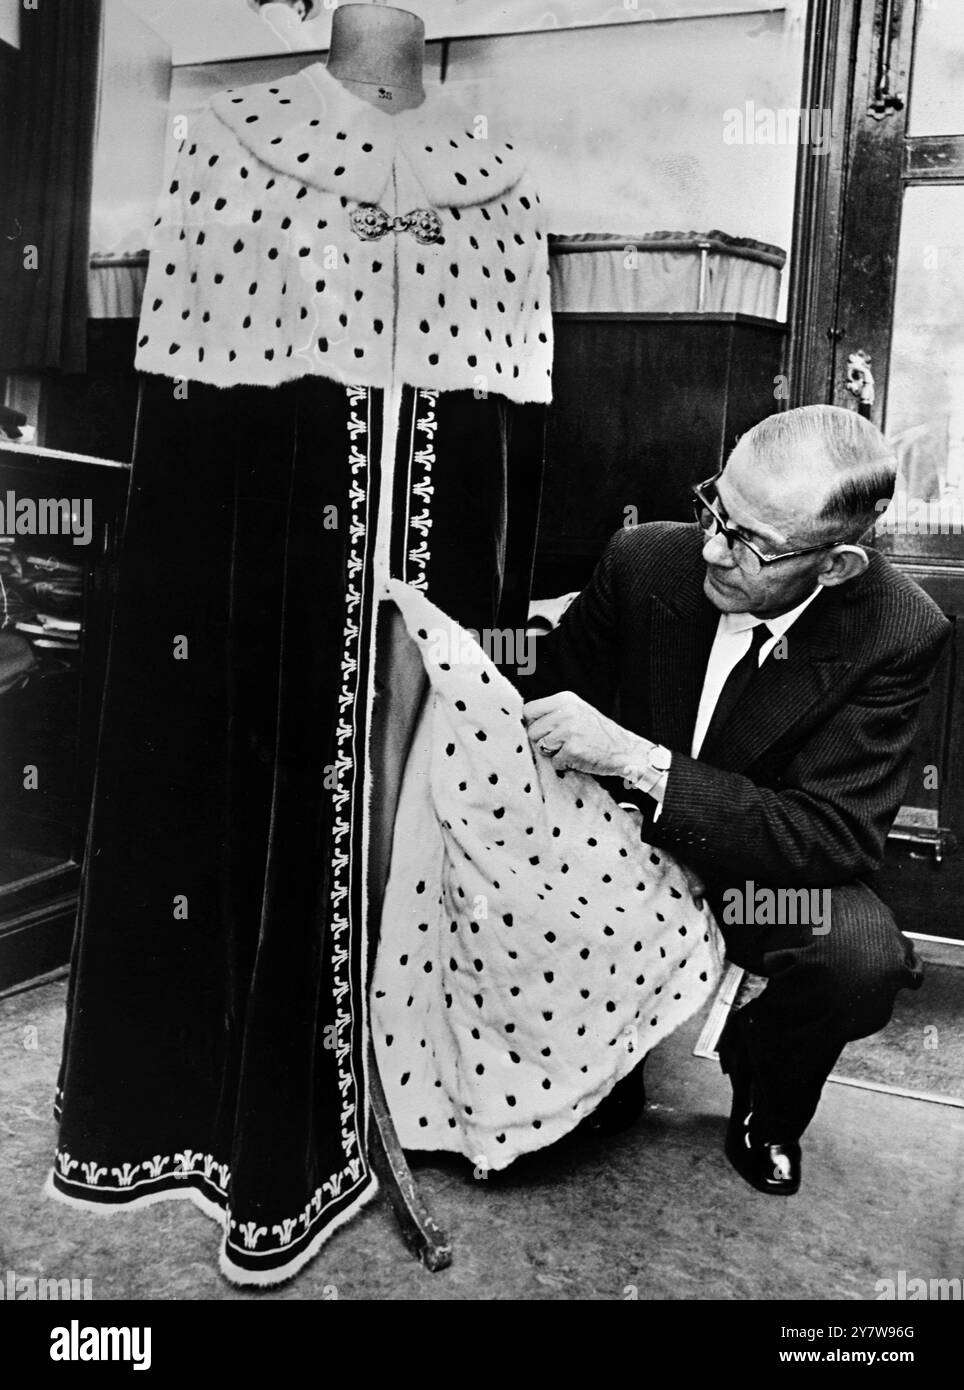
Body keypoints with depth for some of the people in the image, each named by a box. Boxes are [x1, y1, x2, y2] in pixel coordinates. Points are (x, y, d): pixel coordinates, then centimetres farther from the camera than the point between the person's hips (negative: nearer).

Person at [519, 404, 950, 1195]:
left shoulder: (897, 634, -21)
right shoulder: (645, 558, -16)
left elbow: (838, 836, -27)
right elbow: (548, 698, 0)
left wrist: (638, 760, -37)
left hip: (769, 873, -1)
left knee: (864, 954, -31)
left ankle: (766, 1103, 6)